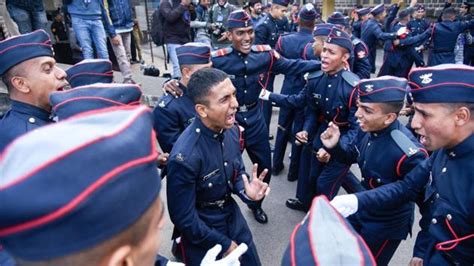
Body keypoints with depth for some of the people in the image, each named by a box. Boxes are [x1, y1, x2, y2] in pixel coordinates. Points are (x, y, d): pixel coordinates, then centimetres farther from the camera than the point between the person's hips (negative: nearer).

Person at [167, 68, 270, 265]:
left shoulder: (231, 130, -12)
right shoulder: (184, 157, -32)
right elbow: (184, 219, -21)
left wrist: (246, 192, -17)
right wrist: (224, 244, -11)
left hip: (233, 217, 6)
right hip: (202, 232, -6)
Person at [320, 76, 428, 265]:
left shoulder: (407, 152, -36)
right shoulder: (368, 129, -15)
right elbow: (351, 156, 2)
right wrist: (334, 147, -18)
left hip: (387, 225, -6)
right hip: (361, 209, 7)